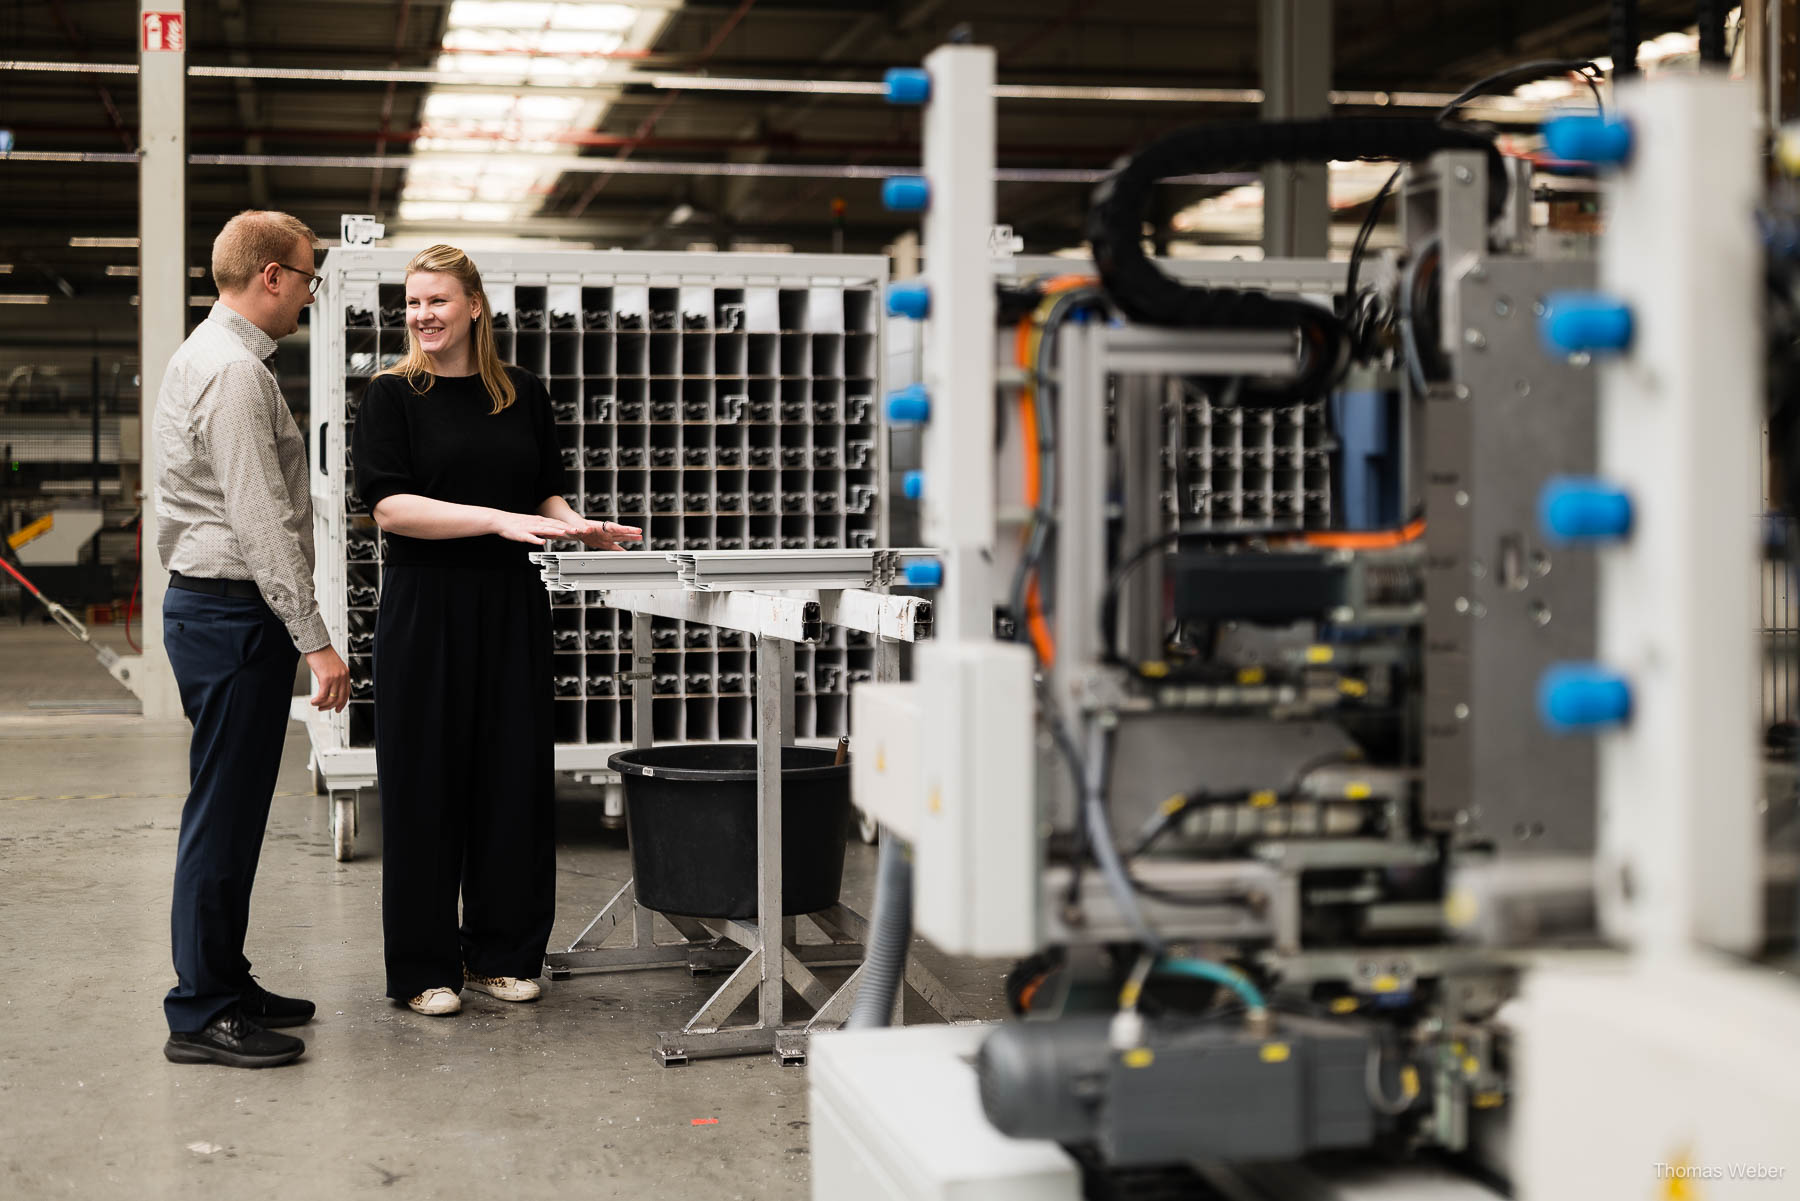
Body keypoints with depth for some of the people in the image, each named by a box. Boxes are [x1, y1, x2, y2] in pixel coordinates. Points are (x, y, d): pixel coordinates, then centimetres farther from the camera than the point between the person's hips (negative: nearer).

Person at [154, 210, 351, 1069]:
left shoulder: (205, 356, 17)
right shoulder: (236, 371, -16)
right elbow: (261, 522, -22)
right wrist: (314, 640, -22)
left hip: (205, 602, 11)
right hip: (233, 611, -11)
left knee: (232, 809, 16)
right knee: (223, 812, -6)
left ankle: (222, 982, 25)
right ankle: (199, 1015, 0)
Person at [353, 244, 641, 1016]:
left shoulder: (522, 394, 10)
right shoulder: (393, 395, -1)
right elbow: (390, 506, -12)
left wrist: (576, 526, -4)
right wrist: (499, 520, -21)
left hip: (510, 606, 4)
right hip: (424, 606, -3)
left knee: (513, 777, 6)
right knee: (425, 784, 1)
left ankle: (501, 953, 18)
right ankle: (425, 967, 11)